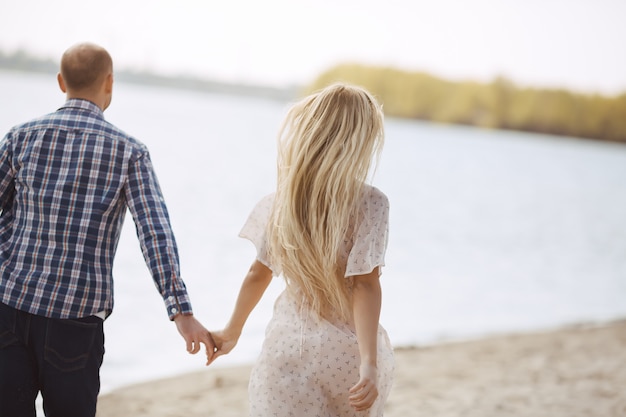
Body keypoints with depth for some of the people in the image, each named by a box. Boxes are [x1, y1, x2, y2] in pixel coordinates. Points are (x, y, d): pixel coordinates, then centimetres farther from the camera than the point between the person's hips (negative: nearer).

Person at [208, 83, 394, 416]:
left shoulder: (280, 201, -2)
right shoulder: (369, 203, -14)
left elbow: (258, 274, 6)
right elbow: (365, 286, -19)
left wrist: (232, 331, 20)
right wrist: (369, 362, -21)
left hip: (288, 349, 2)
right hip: (346, 352, -2)